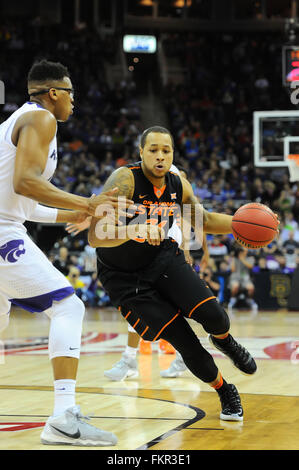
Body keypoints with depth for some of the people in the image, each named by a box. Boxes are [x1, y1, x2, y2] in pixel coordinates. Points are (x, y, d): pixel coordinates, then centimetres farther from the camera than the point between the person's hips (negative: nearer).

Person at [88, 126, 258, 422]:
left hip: (164, 259, 4)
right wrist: (136, 230, -53)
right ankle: (225, 393, 15)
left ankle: (224, 341, 19)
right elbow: (95, 237, -36)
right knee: (185, 342, -11)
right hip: (125, 278, -4)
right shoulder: (125, 180, -26)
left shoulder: (179, 186, -7)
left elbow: (203, 220, 14)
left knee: (212, 315, -19)